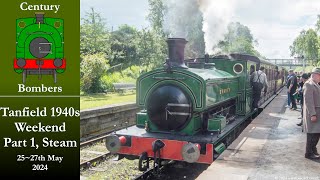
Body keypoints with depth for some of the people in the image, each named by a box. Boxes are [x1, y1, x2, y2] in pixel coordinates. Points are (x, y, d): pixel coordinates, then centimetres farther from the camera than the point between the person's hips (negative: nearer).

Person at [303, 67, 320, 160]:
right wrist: (312, 114, -24)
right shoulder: (309, 85, -16)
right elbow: (308, 101, -21)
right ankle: (309, 153, 10)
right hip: (313, 113, -9)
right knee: (313, 134, -1)